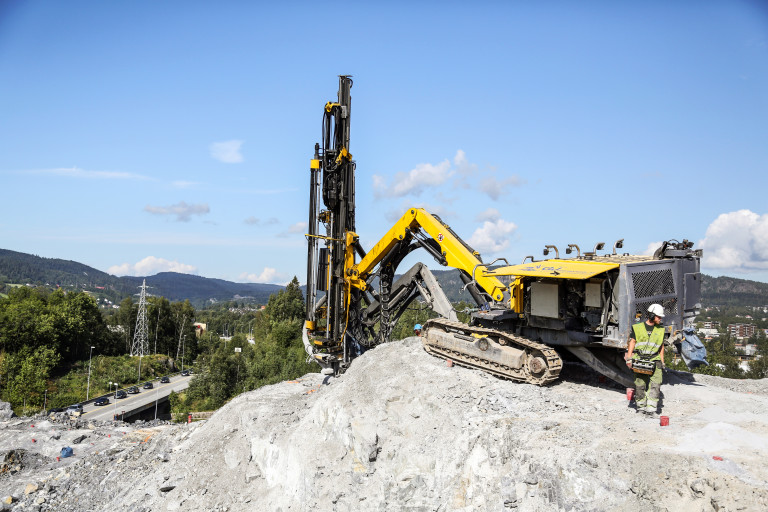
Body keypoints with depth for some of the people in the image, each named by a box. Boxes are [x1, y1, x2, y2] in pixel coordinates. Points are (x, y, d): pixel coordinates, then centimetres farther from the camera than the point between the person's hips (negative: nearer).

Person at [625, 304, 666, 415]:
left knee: (655, 384, -13)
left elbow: (661, 346, 19)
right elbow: (631, 343, 3)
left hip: (654, 360, 2)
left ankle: (651, 409, -13)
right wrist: (629, 359, -4)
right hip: (639, 360, -1)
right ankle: (641, 407, 17)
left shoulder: (660, 330, 12)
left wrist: (662, 361, 15)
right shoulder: (637, 328, 4)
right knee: (640, 385, 3)